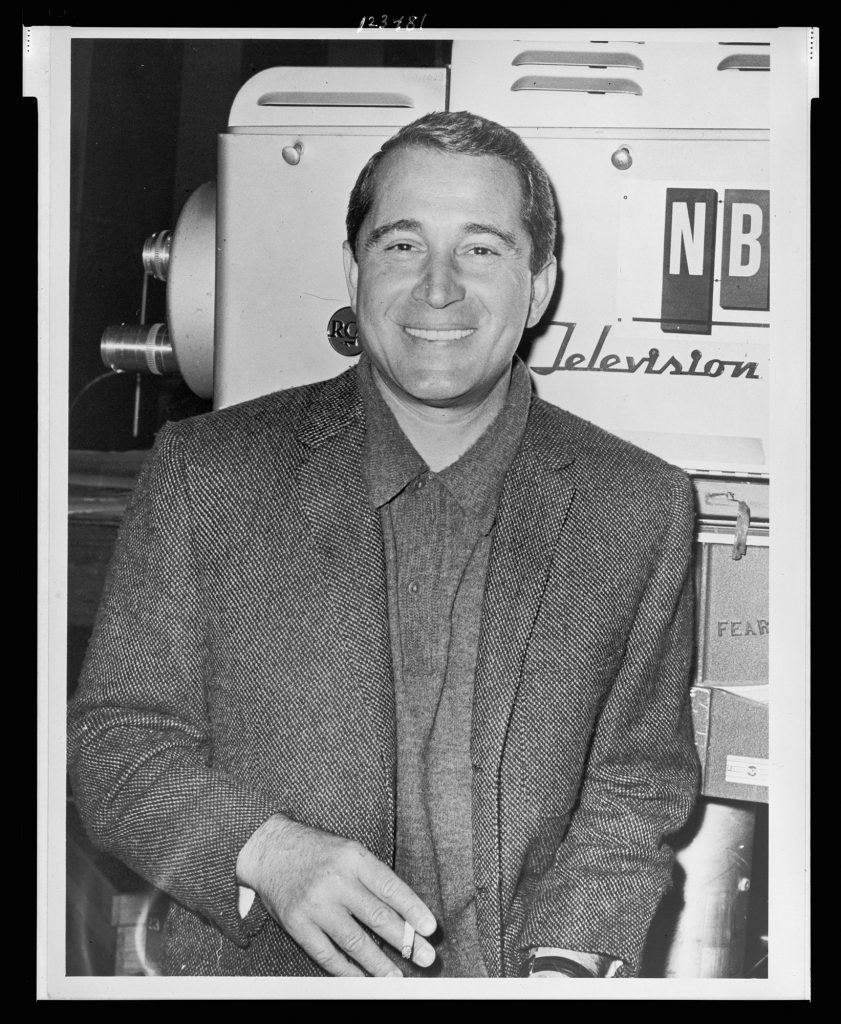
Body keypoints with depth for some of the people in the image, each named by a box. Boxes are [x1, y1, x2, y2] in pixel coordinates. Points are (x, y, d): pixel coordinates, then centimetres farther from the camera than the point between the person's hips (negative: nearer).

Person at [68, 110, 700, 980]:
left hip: (518, 973, 1)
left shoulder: (640, 509, 2)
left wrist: (566, 962, -11)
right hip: (258, 972, 0)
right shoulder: (204, 475, -1)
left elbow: (634, 792, 5)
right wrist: (264, 853, -15)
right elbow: (114, 740, 1)